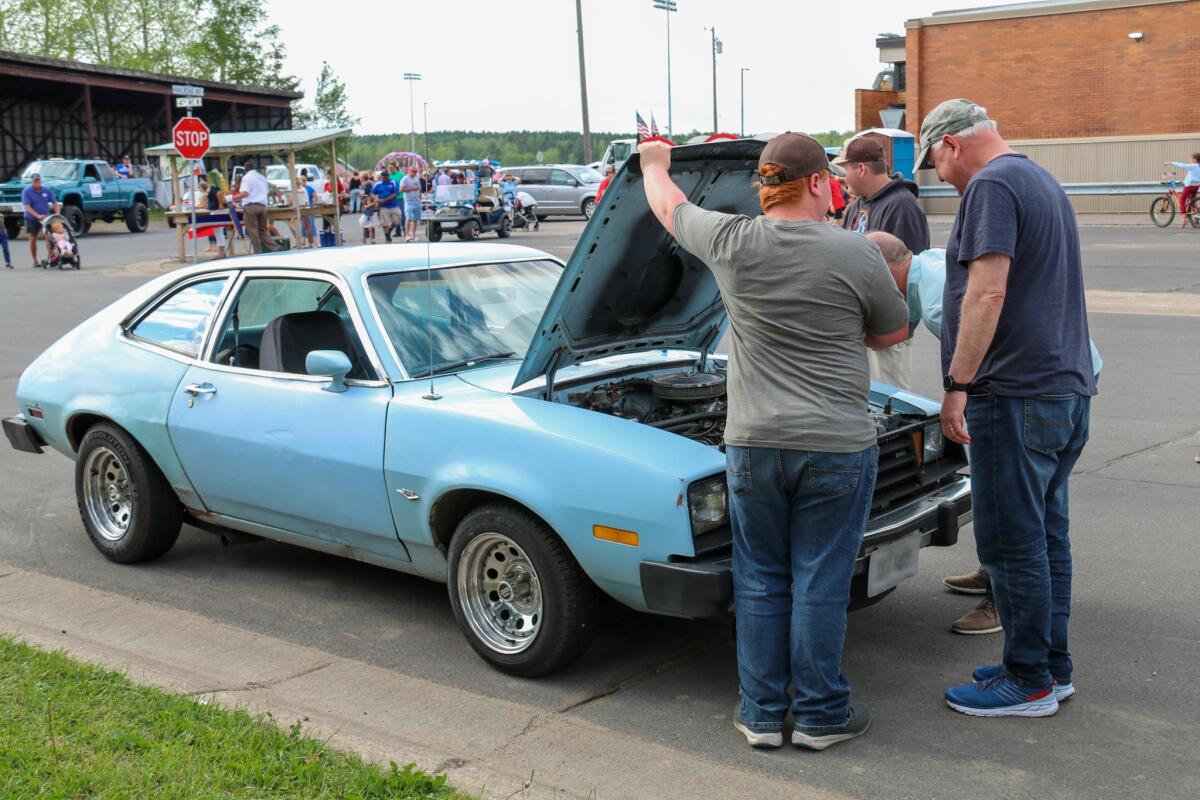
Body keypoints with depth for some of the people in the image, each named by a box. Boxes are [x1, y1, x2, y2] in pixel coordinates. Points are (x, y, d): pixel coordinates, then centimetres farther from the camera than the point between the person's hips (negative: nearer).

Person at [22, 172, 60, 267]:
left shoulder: (46, 191, 0)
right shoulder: (26, 191, -11)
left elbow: (55, 203, 0)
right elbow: (27, 206, -20)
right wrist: (38, 215, -34)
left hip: (46, 217, 2)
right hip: (32, 219, -2)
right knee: (33, 239, 6)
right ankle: (35, 260, 14)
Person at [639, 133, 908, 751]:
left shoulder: (730, 241, -2)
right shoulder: (856, 255, -8)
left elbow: (668, 206, 18)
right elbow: (893, 333, 7)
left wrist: (654, 161, 39)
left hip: (753, 445, 2)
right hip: (836, 446, -2)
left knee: (760, 582, 13)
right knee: (820, 584, 6)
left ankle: (762, 714, 21)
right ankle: (820, 716, 18)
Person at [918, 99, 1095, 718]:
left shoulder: (992, 186, -12)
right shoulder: (1043, 182, 20)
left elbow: (987, 292, -22)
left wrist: (958, 385, -20)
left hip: (1017, 394, -10)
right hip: (1067, 388, 10)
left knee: (1011, 541, -2)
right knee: (1047, 533, 15)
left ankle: (1029, 682, 7)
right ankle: (1054, 666, 24)